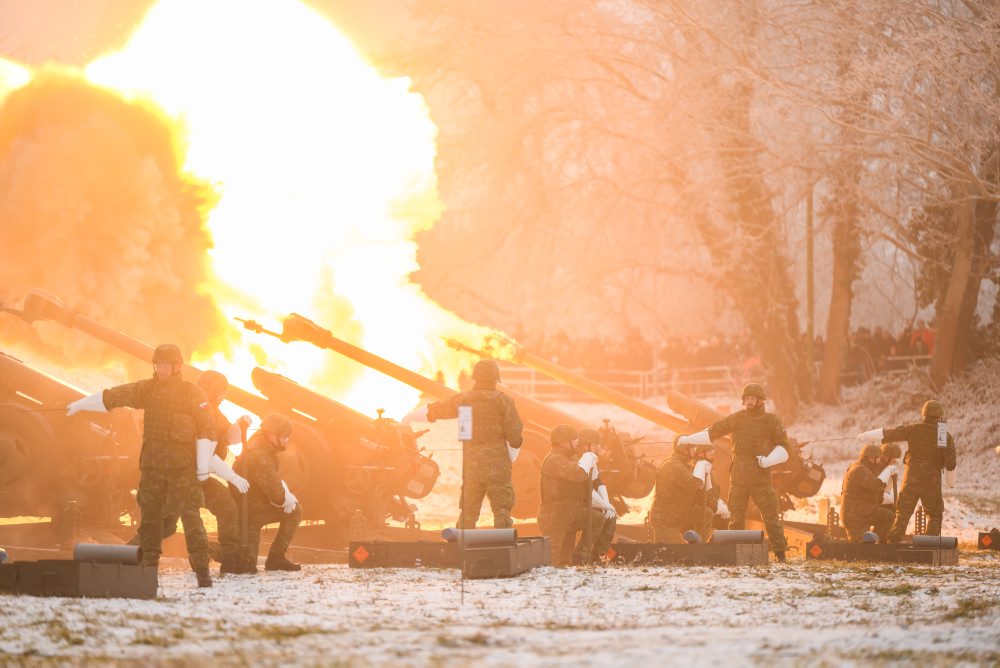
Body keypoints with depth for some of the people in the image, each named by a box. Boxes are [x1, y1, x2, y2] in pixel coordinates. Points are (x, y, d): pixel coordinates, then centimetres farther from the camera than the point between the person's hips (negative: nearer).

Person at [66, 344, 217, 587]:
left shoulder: (192, 393, -4)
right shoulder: (147, 389, 9)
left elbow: (206, 430, -6)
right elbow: (111, 397, 14)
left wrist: (203, 466, -10)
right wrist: (80, 404, 17)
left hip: (183, 466, -5)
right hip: (152, 465, 5)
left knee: (191, 517, -10)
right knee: (149, 518, 7)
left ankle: (202, 570, -10)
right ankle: (148, 568, 13)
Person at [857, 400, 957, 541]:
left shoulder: (914, 429, -2)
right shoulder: (947, 436, 0)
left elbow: (887, 434, -1)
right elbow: (950, 463, 0)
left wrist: (865, 436, 9)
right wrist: (951, 483, 13)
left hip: (912, 478, 0)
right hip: (932, 481, 0)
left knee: (903, 513, 5)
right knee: (935, 515, 12)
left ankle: (893, 542, -4)